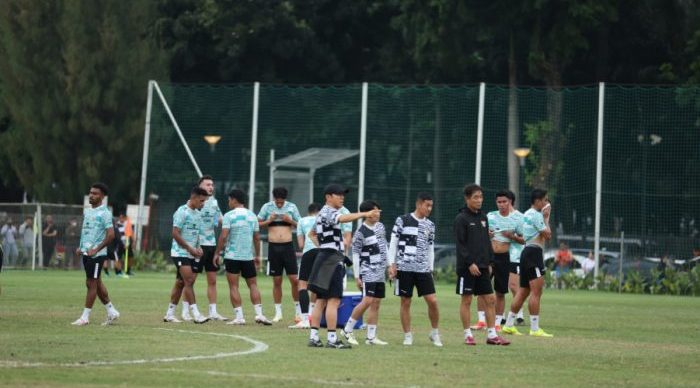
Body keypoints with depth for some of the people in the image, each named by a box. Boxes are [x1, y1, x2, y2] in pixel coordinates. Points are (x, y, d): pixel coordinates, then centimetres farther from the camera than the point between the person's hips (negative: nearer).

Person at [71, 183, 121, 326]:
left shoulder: (104, 213, -12)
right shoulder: (87, 211, 13)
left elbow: (111, 235, -17)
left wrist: (96, 249, -19)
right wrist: (81, 247, 12)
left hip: (96, 254, -9)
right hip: (86, 252, 9)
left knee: (92, 283, -4)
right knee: (96, 283, 13)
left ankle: (85, 317, 0)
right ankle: (112, 312, 23)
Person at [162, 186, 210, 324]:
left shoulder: (197, 214, 14)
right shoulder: (182, 212, -11)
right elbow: (175, 233, -15)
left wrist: (198, 248, 6)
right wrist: (190, 248, -15)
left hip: (191, 254, 8)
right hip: (180, 252, -8)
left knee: (180, 283, 10)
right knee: (189, 281, -15)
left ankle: (170, 314, 17)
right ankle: (196, 314, -20)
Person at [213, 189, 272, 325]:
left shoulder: (229, 216, -6)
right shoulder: (252, 216, 9)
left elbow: (223, 236, -13)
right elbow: (257, 237, 11)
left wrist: (217, 253, -5)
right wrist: (257, 255, 19)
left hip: (232, 256, -4)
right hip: (248, 256, 4)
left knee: (233, 286, 0)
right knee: (253, 285, 11)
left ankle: (239, 317, -6)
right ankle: (259, 314, 0)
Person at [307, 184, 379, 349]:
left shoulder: (324, 213, 20)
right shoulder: (329, 212, -11)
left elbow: (313, 233, 33)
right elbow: (344, 218, -33)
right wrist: (365, 214, -46)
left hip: (324, 257, 11)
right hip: (332, 258, -11)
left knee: (321, 300, 11)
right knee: (333, 300, -11)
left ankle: (313, 337, 11)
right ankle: (332, 339, -13)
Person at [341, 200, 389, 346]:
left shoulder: (380, 226, 9)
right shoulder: (361, 232, -12)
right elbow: (355, 254, -10)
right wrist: (357, 276, -12)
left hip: (380, 272, 7)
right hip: (368, 272, -7)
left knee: (376, 303, 4)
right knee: (367, 301, -16)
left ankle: (371, 337, 7)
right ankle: (347, 330, -5)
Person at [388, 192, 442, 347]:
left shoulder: (430, 225, 12)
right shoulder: (402, 221, 0)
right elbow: (393, 243, 2)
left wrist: (430, 269, 13)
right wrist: (392, 264, -5)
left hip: (423, 269, 3)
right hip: (404, 268, -3)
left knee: (432, 300, -6)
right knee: (405, 302, 1)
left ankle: (435, 333, 11)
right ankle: (407, 336, 11)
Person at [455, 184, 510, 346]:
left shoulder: (483, 217, 14)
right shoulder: (461, 219, -6)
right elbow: (460, 244, -11)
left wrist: (490, 263, 10)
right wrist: (470, 263, -18)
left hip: (482, 266, 6)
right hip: (467, 266, -6)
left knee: (490, 299, 2)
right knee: (466, 300, -1)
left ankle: (491, 334, 5)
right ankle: (468, 335, 5)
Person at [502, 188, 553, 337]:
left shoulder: (527, 215, 20)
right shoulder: (536, 215, -10)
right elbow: (547, 235, -12)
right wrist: (546, 218, 0)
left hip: (527, 251, 10)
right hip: (534, 252, -10)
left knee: (523, 292, 12)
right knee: (536, 292, -11)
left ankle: (509, 325, 12)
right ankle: (535, 329, -14)